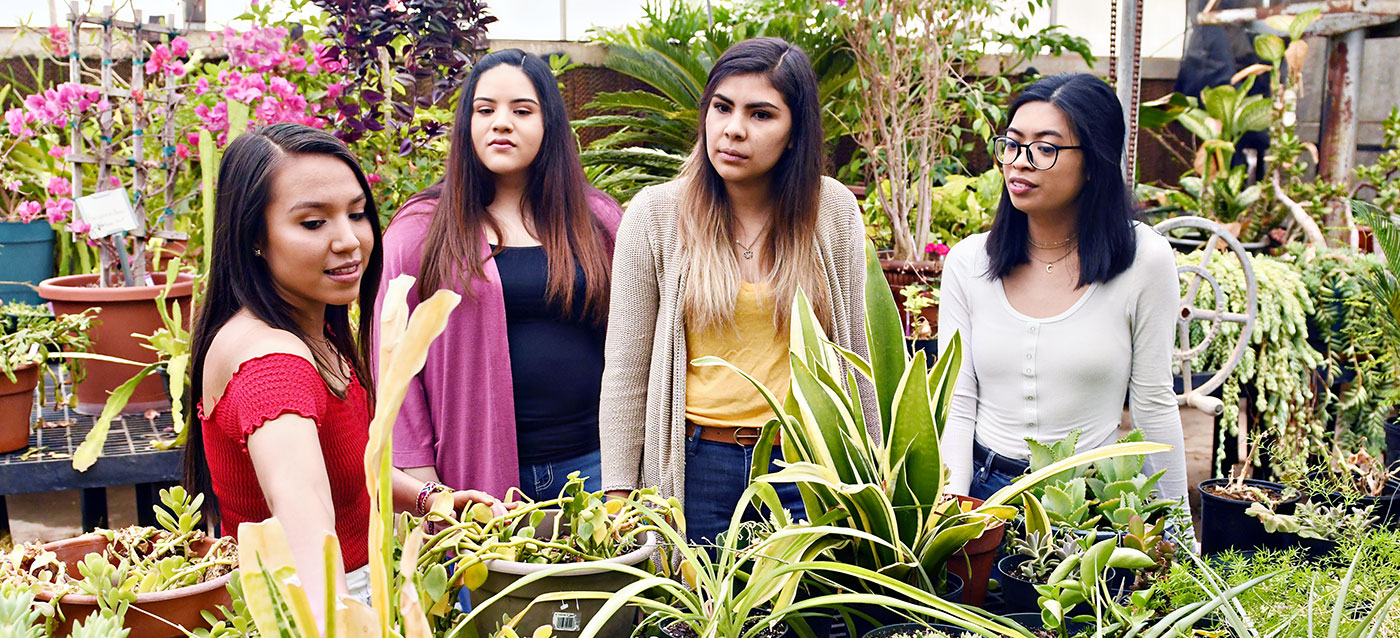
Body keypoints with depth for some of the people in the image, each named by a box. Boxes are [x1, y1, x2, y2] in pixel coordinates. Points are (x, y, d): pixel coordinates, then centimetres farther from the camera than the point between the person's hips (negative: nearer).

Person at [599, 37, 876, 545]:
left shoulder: (833, 211, -1)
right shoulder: (654, 215, -4)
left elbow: (854, 355, 8)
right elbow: (625, 373, -1)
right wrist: (618, 495, -2)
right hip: (697, 468, -1)